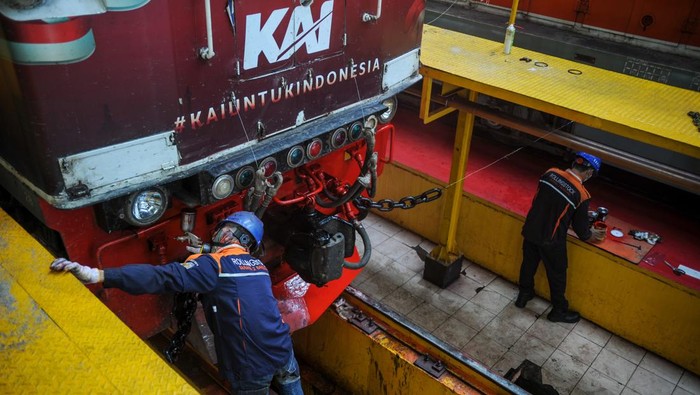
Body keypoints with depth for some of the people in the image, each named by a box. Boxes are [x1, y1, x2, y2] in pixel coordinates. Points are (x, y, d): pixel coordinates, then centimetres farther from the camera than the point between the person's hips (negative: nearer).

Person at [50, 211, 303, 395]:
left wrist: (97, 275, -33)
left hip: (253, 368, -5)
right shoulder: (258, 264, 9)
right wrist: (204, 253, 25)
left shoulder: (214, 265, -12)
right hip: (283, 352, 5)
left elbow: (165, 277, -26)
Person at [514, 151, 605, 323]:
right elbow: (580, 227, -7)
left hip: (530, 230, 5)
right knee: (557, 275, 16)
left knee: (528, 264, 25)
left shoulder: (550, 173, -8)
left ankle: (524, 294, 46)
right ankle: (559, 311, 34)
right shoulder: (581, 194, -20)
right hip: (551, 240, -5)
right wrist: (590, 234, 16)